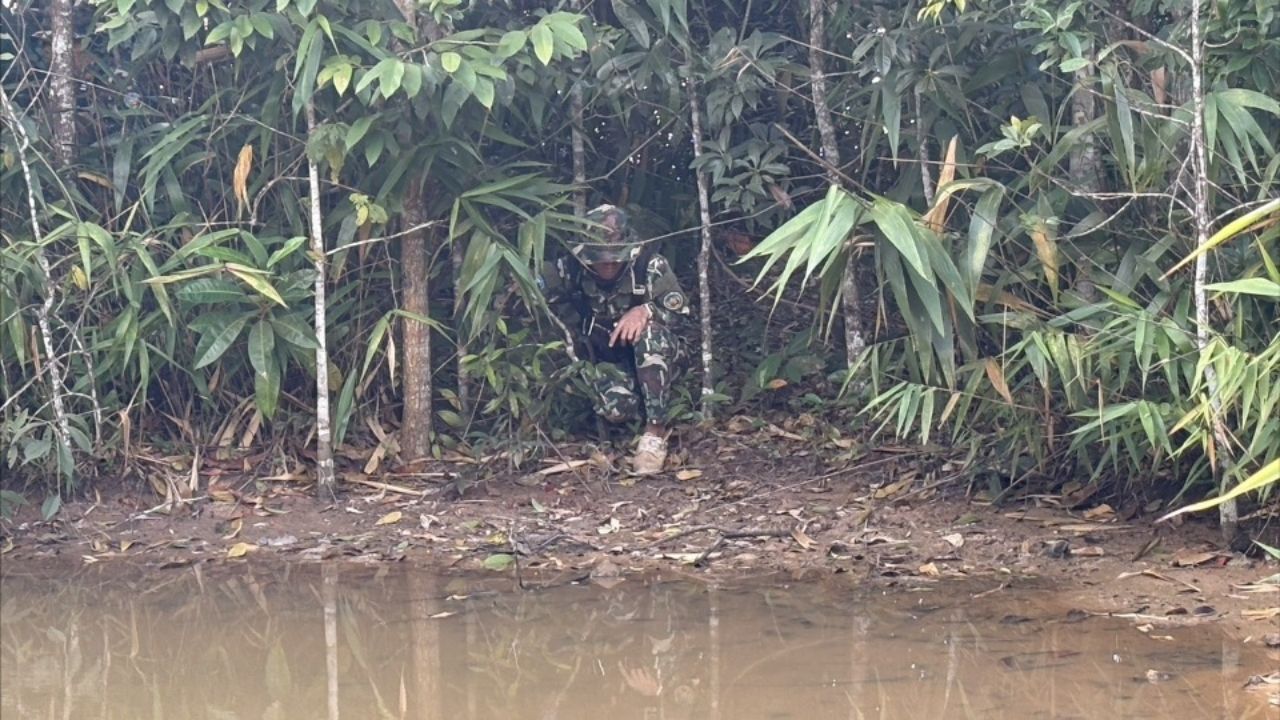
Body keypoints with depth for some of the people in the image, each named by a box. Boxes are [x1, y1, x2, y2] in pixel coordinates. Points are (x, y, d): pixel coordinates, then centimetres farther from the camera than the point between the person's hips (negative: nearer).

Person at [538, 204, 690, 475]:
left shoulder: (651, 266, -19)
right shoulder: (572, 269, -12)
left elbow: (679, 310, -22)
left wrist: (645, 311, -41)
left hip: (652, 355, -1)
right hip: (605, 358, 1)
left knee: (650, 331, -36)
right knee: (615, 408, -31)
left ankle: (656, 432, -28)